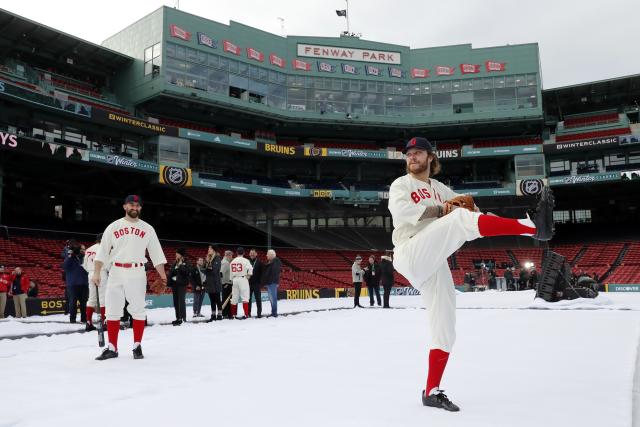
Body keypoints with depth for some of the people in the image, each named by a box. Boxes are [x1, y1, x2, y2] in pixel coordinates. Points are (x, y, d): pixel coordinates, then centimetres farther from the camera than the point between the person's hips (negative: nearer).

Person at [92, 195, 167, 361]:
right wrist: (96, 273, -5)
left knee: (138, 309, 1)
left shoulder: (147, 229, 7)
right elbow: (102, 251, 3)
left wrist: (162, 275, 1)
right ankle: (112, 348, 11)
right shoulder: (113, 226, 6)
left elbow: (156, 253, 5)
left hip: (137, 273, 0)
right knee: (112, 310, 2)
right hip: (116, 272, 1)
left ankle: (137, 346, 12)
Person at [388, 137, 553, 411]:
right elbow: (400, 209, -13)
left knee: (444, 329, 7)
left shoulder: (440, 189, 27)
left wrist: (467, 205, -3)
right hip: (410, 254, -7)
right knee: (461, 219, -26)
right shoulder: (401, 185, 9)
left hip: (434, 266, 7)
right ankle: (534, 226, -41)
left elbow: (467, 206, 20)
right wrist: (438, 210, -13)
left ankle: (431, 392, 17)